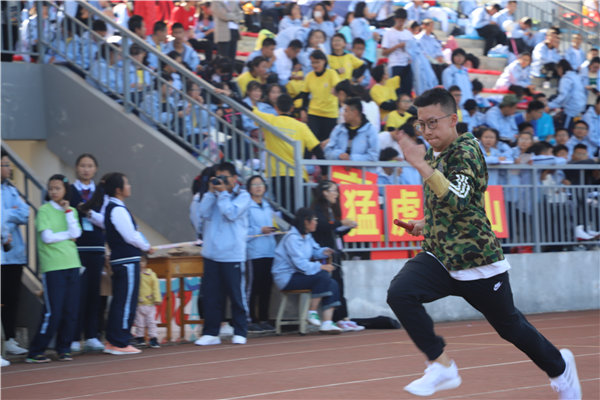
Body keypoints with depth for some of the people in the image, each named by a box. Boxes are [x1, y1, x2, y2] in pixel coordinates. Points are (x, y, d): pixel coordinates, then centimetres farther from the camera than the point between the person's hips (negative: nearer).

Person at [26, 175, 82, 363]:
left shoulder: (71, 210, 14)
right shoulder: (44, 210, 0)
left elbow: (76, 233, -2)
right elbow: (47, 237, -11)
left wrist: (68, 211, -4)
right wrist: (68, 235, 0)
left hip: (72, 264, 5)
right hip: (52, 267, -5)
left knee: (71, 311, 3)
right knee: (53, 312, -8)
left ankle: (64, 349, 14)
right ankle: (36, 352, -1)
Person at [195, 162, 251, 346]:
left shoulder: (242, 196, 1)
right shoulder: (212, 195, 12)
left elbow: (232, 213, -15)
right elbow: (203, 213, -3)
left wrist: (223, 193, -10)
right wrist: (211, 192, -6)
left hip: (232, 255, -4)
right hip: (211, 253, 4)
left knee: (236, 294, 1)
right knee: (210, 295, 4)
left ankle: (240, 332, 10)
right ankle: (211, 333, 10)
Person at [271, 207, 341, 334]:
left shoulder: (307, 236, 12)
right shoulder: (292, 238, -18)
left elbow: (315, 250, 24)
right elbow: (301, 264, -24)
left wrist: (324, 251, 1)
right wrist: (321, 267, -20)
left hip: (298, 274, 10)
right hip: (287, 278, -10)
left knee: (332, 285, -10)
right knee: (323, 277, -28)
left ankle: (327, 323, -18)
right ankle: (312, 313, -16)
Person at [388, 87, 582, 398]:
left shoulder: (466, 152, -16)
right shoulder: (434, 154, 9)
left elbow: (458, 202, -33)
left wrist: (423, 167, -42)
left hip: (477, 262, -7)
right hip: (439, 256, 7)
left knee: (511, 327, 8)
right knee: (399, 292, -20)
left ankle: (560, 366, 37)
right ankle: (441, 366, -11)